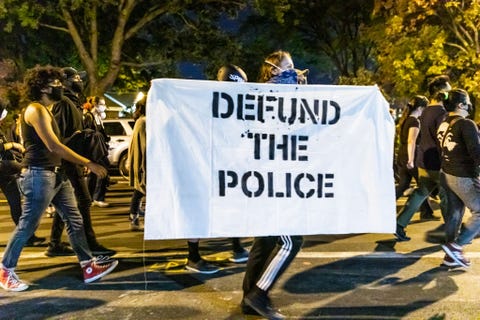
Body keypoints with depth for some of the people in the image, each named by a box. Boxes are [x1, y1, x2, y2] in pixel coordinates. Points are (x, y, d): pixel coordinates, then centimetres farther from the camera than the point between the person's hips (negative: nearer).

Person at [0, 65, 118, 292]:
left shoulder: (46, 110, 18)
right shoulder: (36, 110, -13)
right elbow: (54, 146, -21)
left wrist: (81, 163, 11)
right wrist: (89, 164, -21)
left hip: (57, 174, 10)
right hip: (39, 175, -10)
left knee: (74, 220, 6)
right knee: (28, 225, 0)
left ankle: (89, 267, 10)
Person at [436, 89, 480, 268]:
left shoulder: (443, 125, 7)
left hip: (447, 175, 8)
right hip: (464, 178, -8)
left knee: (454, 215, 13)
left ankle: (451, 257, 19)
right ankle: (455, 246, 0)